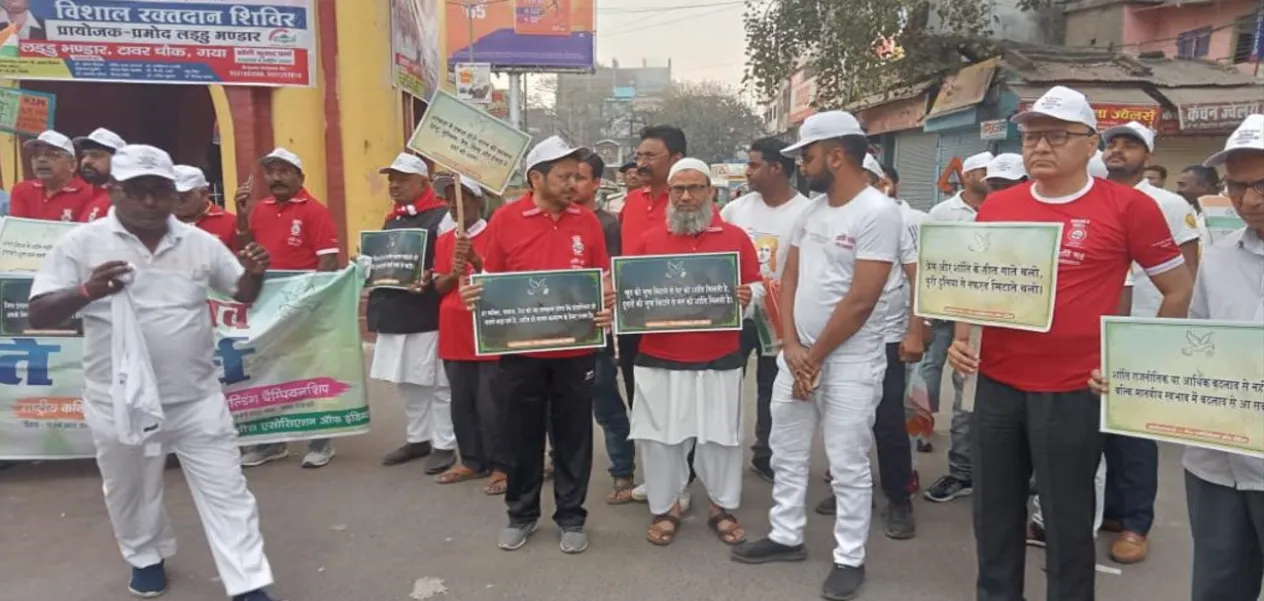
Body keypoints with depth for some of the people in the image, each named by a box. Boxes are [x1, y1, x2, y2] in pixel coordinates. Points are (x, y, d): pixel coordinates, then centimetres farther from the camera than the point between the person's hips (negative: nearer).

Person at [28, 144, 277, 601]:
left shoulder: (200, 242, 2)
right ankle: (147, 557, 46)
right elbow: (39, 315, -7)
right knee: (130, 491, 19)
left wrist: (255, 273, -11)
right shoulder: (81, 244, -5)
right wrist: (86, 292, -27)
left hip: (197, 397, 1)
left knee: (225, 490, 2)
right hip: (118, 402, 0)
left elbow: (243, 293, 12)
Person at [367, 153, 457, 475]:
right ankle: (417, 438, 30)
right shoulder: (392, 219, 17)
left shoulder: (441, 216, -10)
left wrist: (430, 279, -30)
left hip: (428, 315, -8)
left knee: (436, 383, 2)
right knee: (406, 381, 17)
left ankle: (444, 445, 12)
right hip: (395, 314, 9)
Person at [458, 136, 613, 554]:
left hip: (575, 351, 1)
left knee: (573, 437, 10)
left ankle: (571, 517, 26)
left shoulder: (588, 222, 2)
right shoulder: (505, 219, -2)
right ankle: (521, 515, 30)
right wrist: (473, 293, -19)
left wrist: (608, 309, -14)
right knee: (521, 436, 12)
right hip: (520, 350, -1)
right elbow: (491, 279, 2)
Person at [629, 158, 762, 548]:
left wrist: (749, 296, -16)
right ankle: (665, 507, 24)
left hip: (718, 360, 0)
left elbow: (757, 285, 5)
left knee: (720, 435, 9)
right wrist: (614, 300, -16)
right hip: (659, 361, 1)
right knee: (660, 435, 7)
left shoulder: (736, 237, 3)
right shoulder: (648, 241, 4)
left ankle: (722, 507, 26)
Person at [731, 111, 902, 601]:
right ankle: (786, 537, 32)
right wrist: (792, 346, -3)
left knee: (848, 466, 4)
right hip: (796, 355, 8)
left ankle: (850, 559, 19)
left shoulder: (878, 212, -15)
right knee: (786, 454, 16)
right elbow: (789, 279, 9)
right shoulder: (811, 210, 9)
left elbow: (861, 300, -19)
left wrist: (816, 356, -12)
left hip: (849, 363, -7)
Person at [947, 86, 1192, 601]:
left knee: (1067, 520, 10)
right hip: (995, 384, 4)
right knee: (994, 512, 16)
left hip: (1072, 391, -4)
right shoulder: (996, 206, 5)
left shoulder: (1129, 206, -6)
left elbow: (1178, 291, 3)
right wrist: (961, 340, 1)